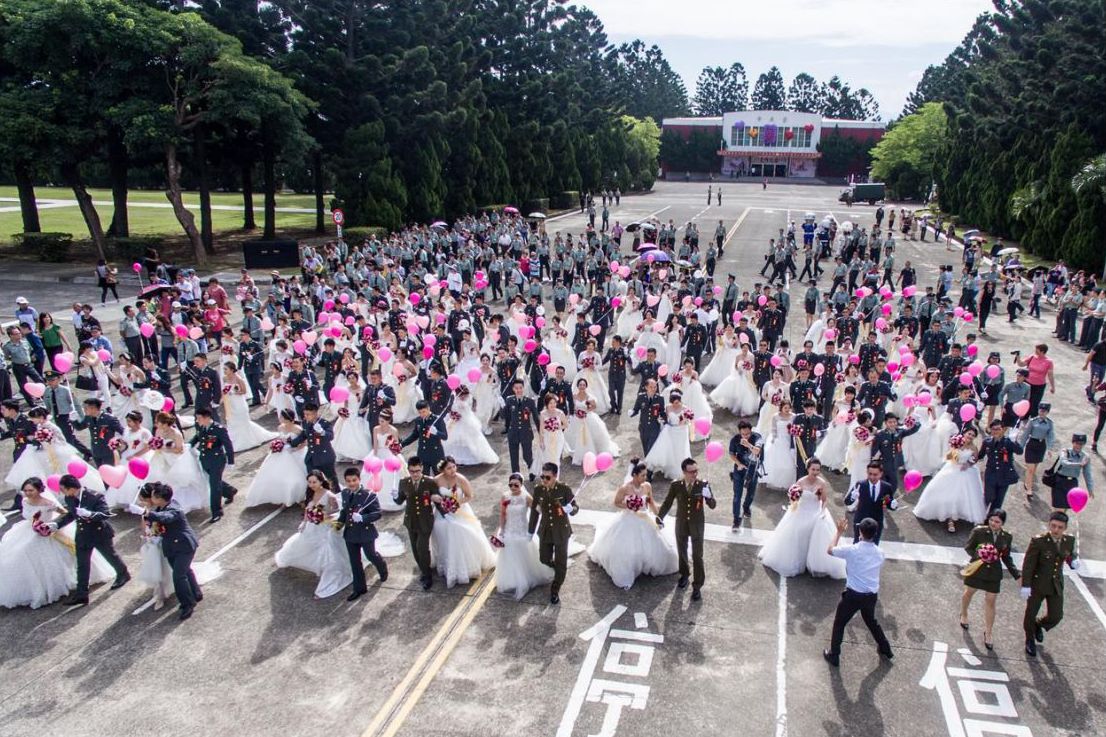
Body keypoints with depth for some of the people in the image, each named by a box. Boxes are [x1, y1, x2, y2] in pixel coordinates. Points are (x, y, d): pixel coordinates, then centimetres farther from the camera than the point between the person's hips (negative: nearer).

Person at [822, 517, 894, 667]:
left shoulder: (851, 550, -18)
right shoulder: (880, 553, -4)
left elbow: (830, 550, -3)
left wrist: (839, 532, 6)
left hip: (853, 595, -5)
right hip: (872, 596, 5)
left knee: (839, 623, 14)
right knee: (871, 621, 32)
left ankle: (833, 656, 22)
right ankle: (886, 649, 48)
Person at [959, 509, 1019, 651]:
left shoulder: (1007, 537, -6)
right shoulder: (978, 531, -16)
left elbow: (1007, 558, 4)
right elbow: (967, 547, -7)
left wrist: (1017, 575, -1)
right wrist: (978, 555, -25)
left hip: (994, 573, 2)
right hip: (976, 569, -1)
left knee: (990, 602, 6)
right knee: (969, 592, 19)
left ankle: (988, 633, 22)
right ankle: (963, 615, 49)